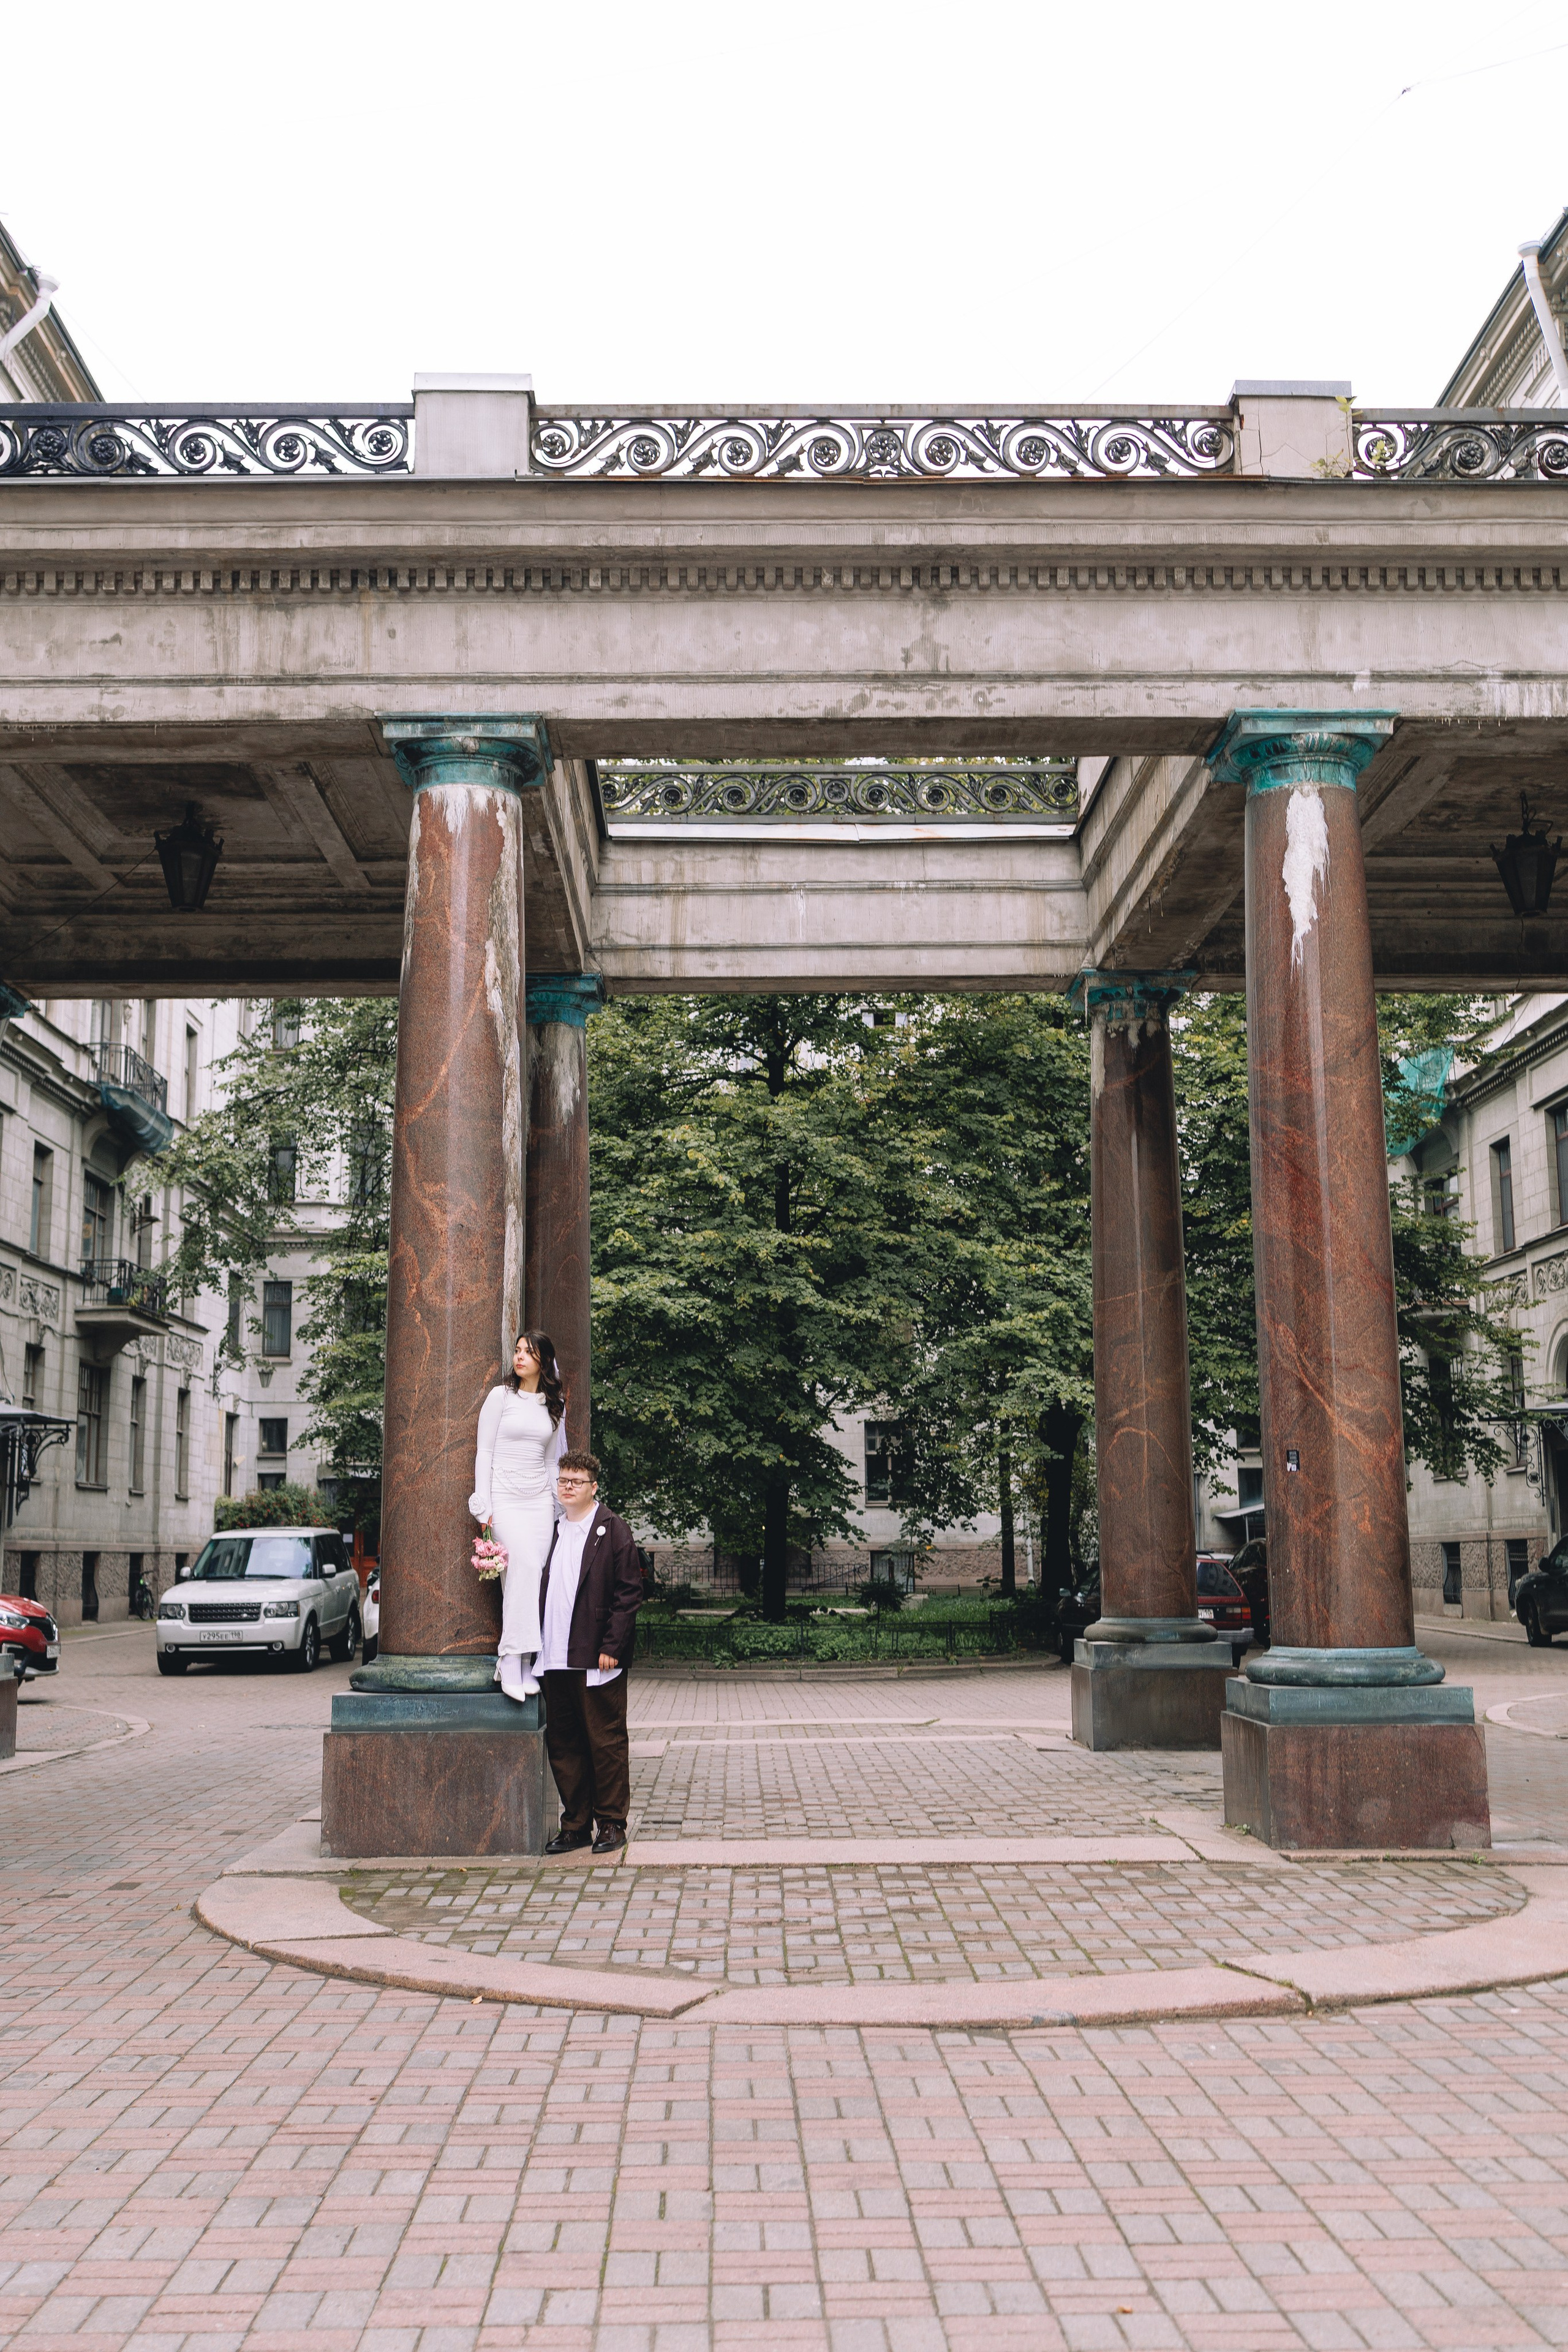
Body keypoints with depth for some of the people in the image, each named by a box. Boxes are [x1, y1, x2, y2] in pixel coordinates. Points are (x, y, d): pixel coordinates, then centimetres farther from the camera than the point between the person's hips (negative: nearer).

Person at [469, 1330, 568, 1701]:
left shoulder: (555, 1406, 12)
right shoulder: (501, 1396, 1)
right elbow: (484, 1452, 0)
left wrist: (562, 1506, 12)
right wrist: (483, 1506, -6)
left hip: (540, 1499, 4)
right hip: (505, 1496, -4)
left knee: (530, 1577, -5)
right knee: (524, 1563, -22)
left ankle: (522, 1662, -2)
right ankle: (513, 1659, -22)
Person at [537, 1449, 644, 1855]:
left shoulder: (615, 1532, -3)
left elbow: (629, 1594, -6)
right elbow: (539, 1590, 16)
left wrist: (611, 1647, -13)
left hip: (596, 1660, -5)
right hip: (554, 1659, 6)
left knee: (605, 1742, 2)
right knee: (562, 1744, 10)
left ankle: (611, 1823, 12)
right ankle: (576, 1823, 20)